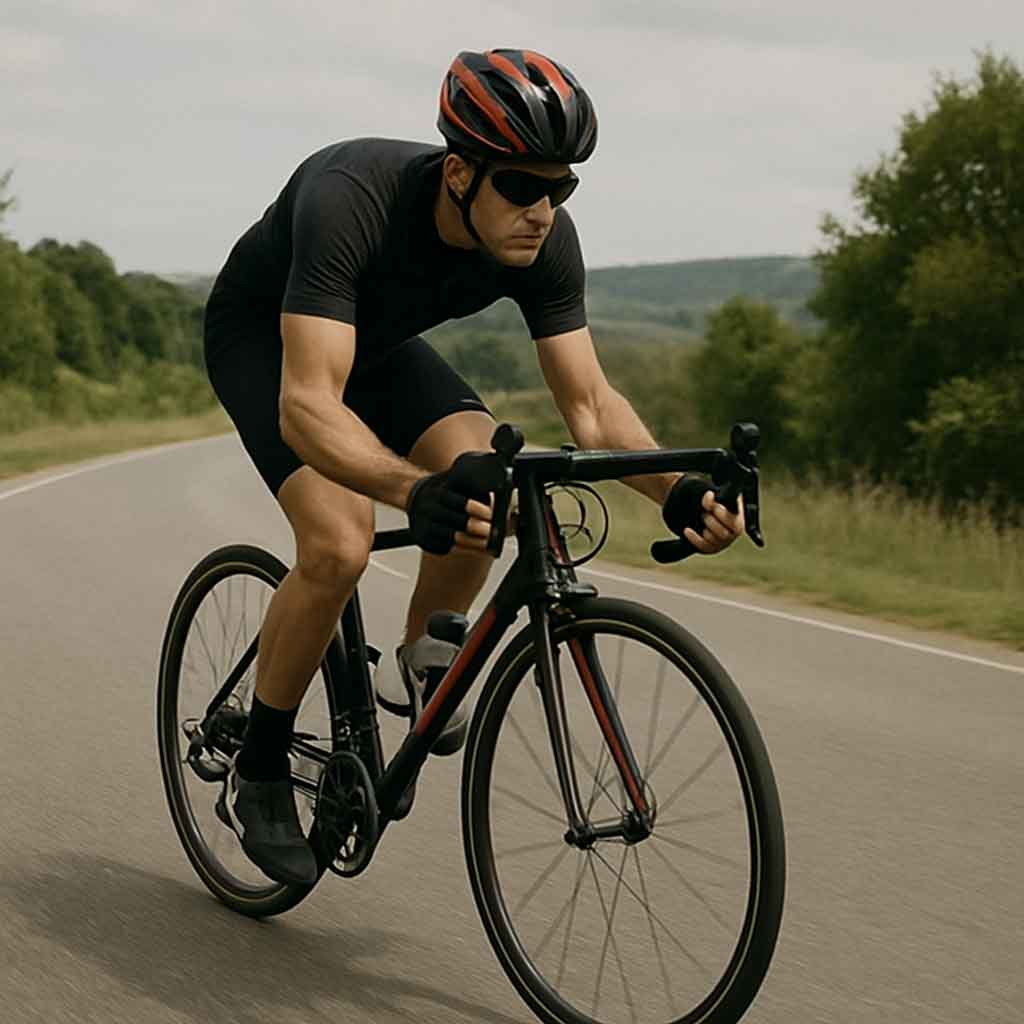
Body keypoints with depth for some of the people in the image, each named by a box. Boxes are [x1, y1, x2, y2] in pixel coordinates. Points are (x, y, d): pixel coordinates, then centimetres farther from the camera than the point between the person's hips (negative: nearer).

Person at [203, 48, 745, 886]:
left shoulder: (545, 241, -24)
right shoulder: (351, 202, -41)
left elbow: (590, 402, -19)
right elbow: (307, 405, -48)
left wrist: (675, 489, -38)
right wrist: (415, 491, -65)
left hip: (378, 343, 5)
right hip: (263, 338, -5)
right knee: (339, 545, -26)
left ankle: (419, 668, 5)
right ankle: (256, 779, -5)